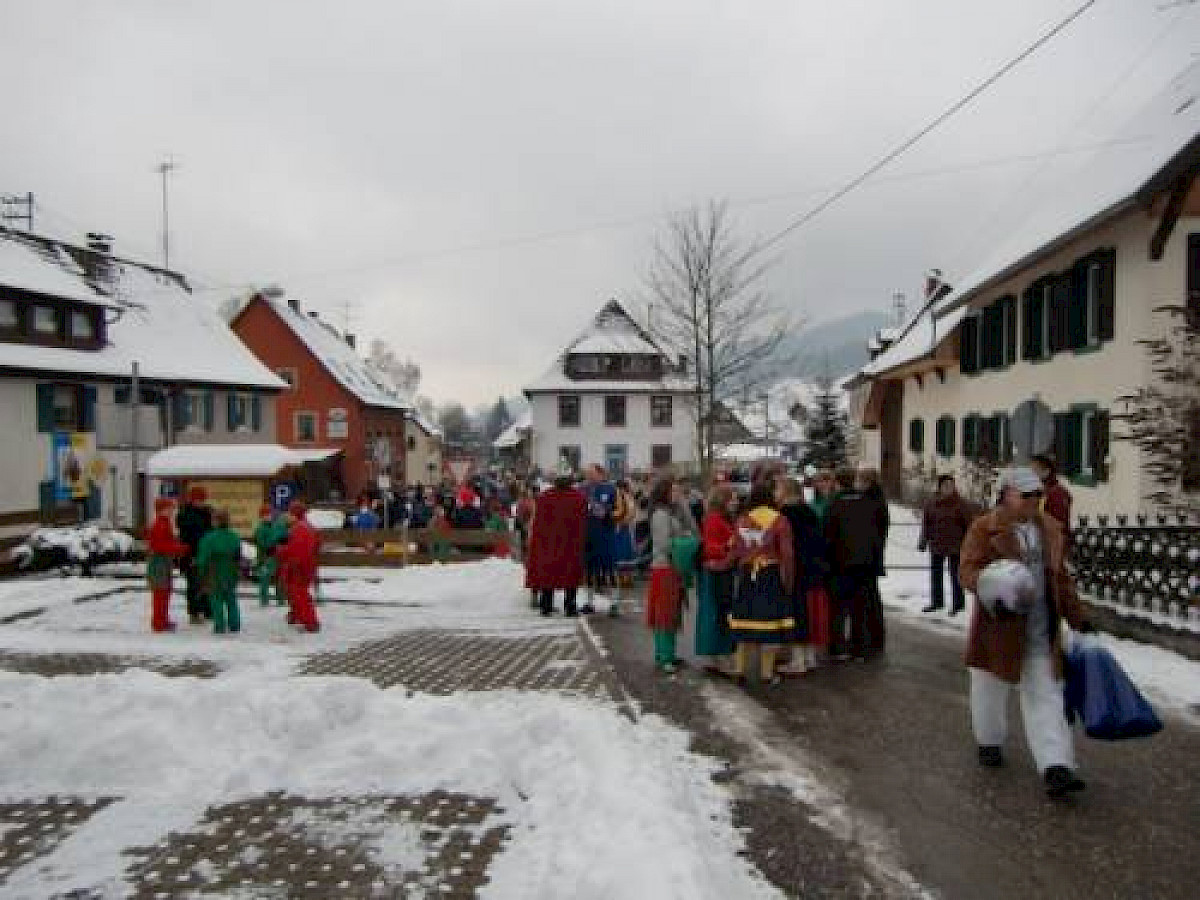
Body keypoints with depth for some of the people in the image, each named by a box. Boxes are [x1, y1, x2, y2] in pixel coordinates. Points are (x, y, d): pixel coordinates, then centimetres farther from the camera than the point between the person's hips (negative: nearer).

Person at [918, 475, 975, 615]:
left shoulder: (961, 505, -7)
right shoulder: (931, 504, 3)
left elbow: (969, 525, -4)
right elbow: (925, 524, 10)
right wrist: (923, 542, 9)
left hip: (955, 546, -4)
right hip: (936, 545, 4)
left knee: (955, 575, 2)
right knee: (936, 574, 13)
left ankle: (958, 603, 15)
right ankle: (937, 602, 27)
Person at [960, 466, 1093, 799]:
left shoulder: (1050, 528, 9)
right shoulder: (985, 528, -9)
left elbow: (1060, 578, 17)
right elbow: (968, 568, -14)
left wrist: (1078, 619, 18)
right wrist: (989, 591, -33)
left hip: (1043, 629, 4)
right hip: (1000, 625, -3)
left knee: (1046, 696, -1)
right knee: (991, 687, 14)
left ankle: (1056, 766, -2)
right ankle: (989, 742, 37)